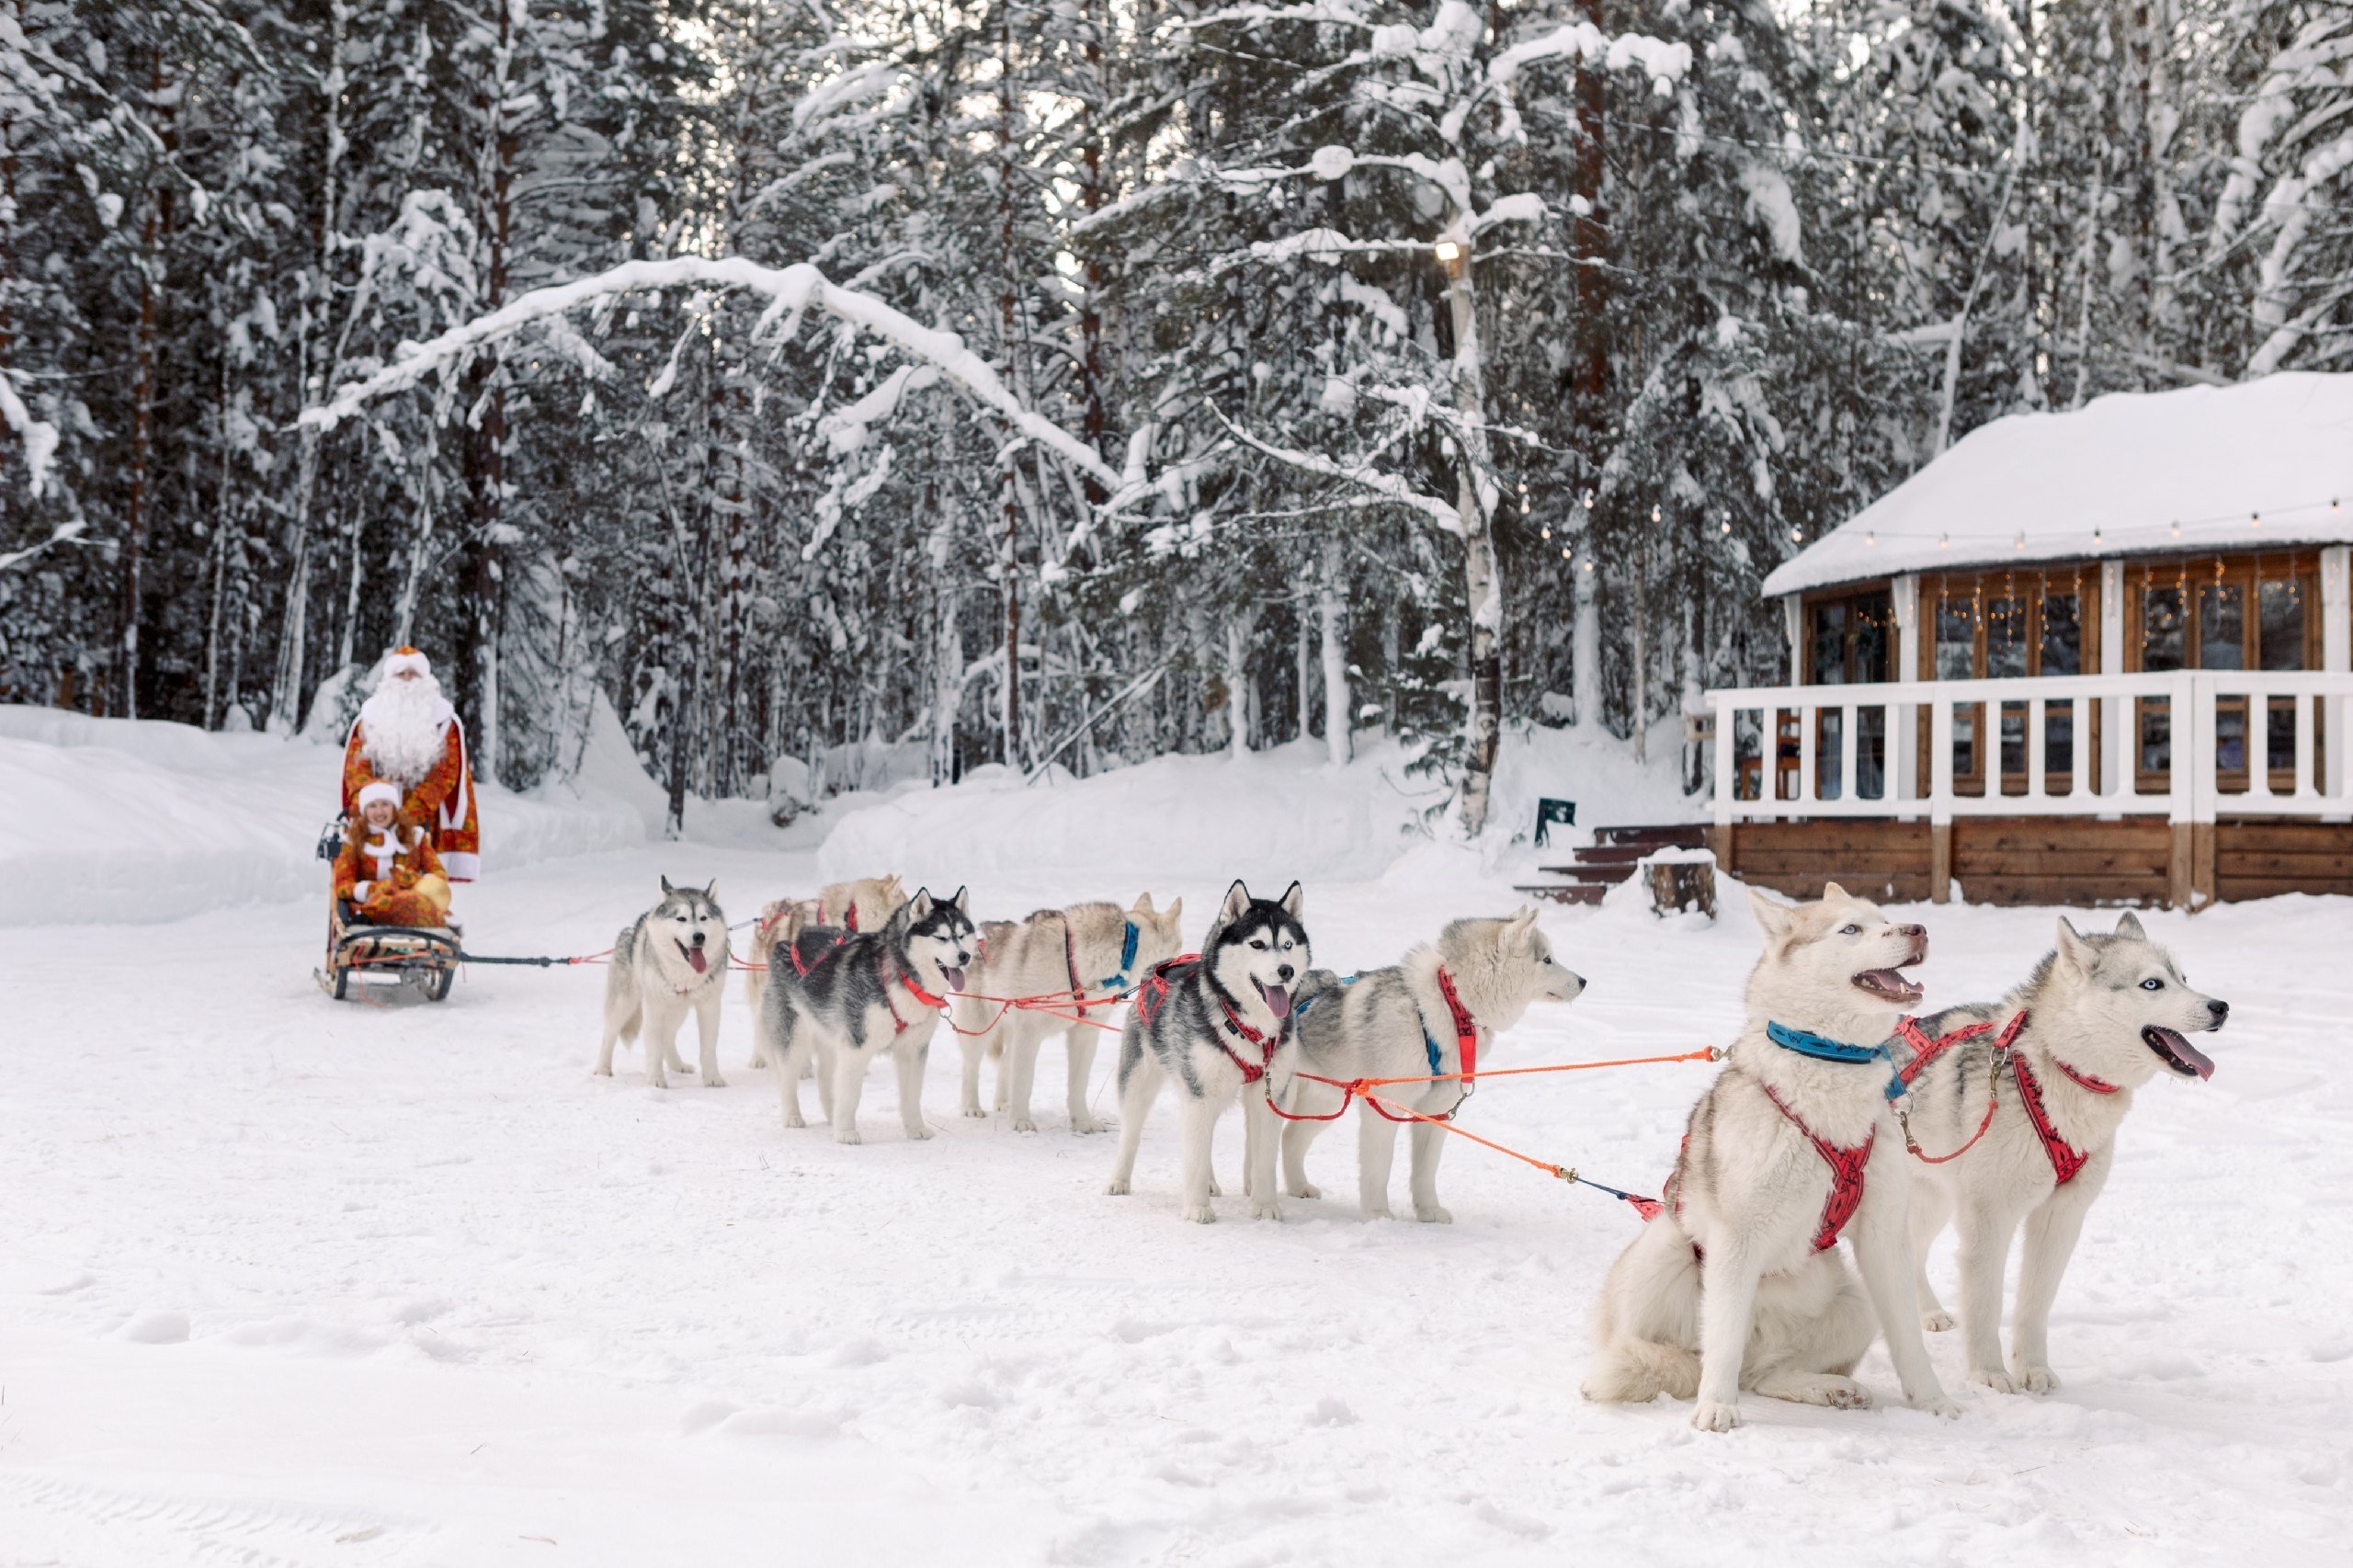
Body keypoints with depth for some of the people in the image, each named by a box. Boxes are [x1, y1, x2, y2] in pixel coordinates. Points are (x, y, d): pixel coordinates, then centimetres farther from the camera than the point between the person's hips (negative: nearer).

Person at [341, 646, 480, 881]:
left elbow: (447, 771, -3)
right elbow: (355, 763, 6)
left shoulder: (443, 718, 8)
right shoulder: (370, 716, 14)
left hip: (426, 818, -1)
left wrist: (415, 809, -16)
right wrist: (363, 798, -16)